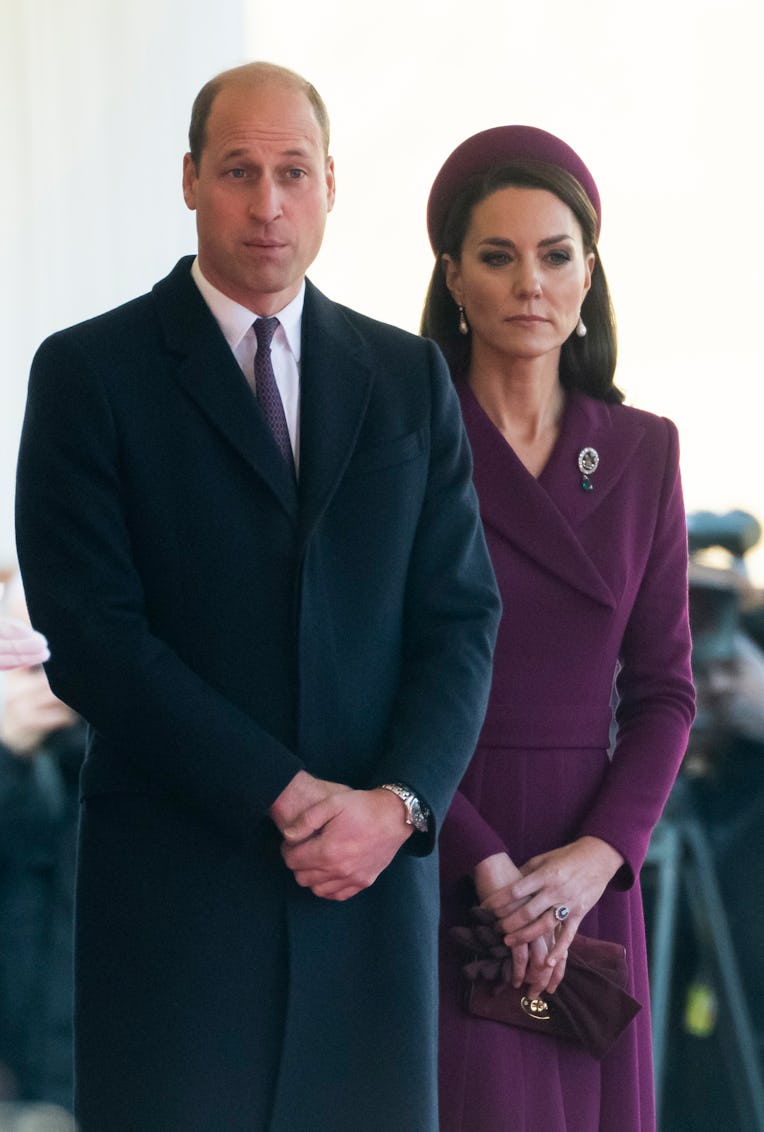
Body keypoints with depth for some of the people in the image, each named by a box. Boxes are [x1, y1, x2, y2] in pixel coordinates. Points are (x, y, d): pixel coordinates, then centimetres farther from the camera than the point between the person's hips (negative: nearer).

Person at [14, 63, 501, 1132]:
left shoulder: (410, 376, 12)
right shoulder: (89, 372, 0)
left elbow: (461, 615, 8)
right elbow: (89, 633, -8)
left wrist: (399, 803, -9)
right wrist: (283, 796, -13)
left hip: (375, 873, 3)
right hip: (176, 877, -3)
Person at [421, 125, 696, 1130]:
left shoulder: (641, 453, 8)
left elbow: (663, 689, 6)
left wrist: (597, 854, -9)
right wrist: (486, 866, -15)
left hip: (583, 873, 4)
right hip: (431, 858, -4)